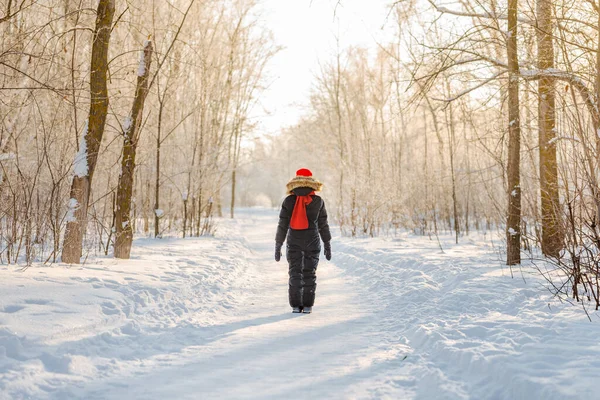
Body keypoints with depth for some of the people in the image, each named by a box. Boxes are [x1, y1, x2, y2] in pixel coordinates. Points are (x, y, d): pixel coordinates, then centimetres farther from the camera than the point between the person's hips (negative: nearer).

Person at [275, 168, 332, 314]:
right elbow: (323, 224, 2)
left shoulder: (289, 201, -4)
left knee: (295, 273, 5)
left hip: (294, 242, 0)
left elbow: (282, 225, -4)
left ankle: (296, 305, 3)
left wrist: (278, 245, 2)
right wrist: (327, 244, 10)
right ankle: (307, 305, 5)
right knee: (309, 273, 6)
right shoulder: (318, 201, -2)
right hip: (312, 242, 0)